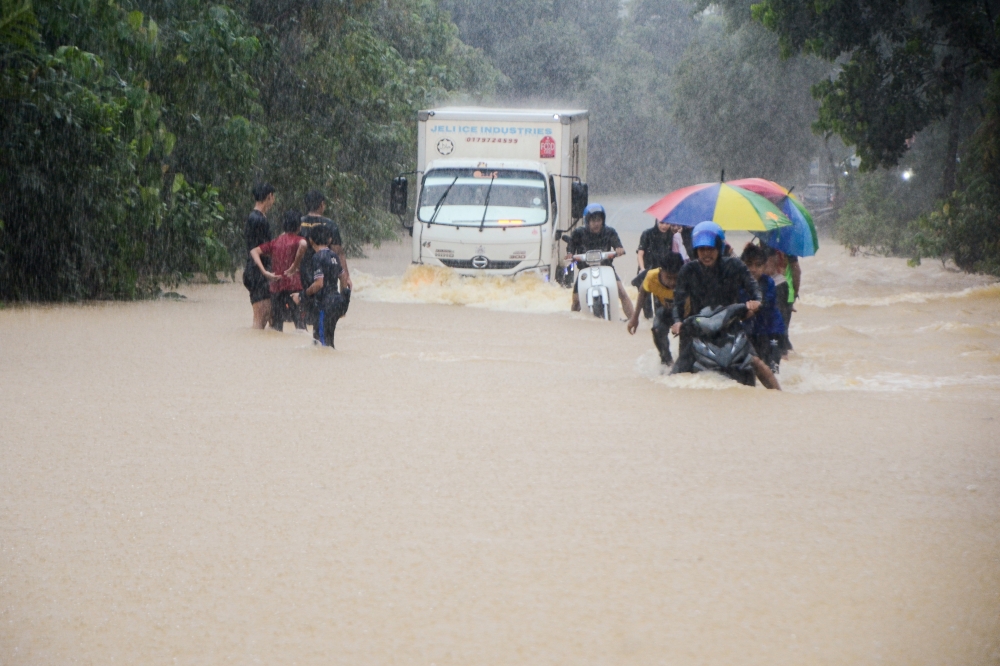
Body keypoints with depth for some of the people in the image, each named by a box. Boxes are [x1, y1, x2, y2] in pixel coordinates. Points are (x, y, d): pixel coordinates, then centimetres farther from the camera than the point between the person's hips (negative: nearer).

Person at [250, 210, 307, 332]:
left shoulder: (275, 242, 14)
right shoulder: (297, 240, -3)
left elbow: (254, 251, 9)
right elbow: (303, 244, -27)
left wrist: (264, 272, -1)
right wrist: (294, 266, -17)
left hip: (276, 286, 5)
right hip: (294, 285, -5)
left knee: (277, 326, 9)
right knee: (300, 322, -5)